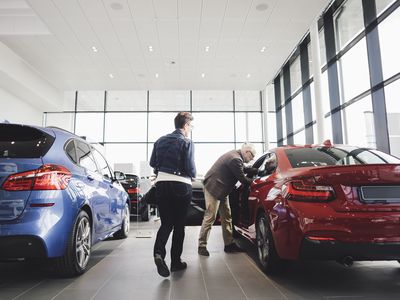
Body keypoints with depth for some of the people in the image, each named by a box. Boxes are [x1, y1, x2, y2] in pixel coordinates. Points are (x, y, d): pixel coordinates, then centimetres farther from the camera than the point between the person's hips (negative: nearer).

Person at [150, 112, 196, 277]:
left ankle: (159, 252, -14)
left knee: (166, 223, 10)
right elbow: (190, 167, -13)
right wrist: (192, 175, 8)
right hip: (181, 185, -4)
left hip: (162, 184, 4)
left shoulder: (160, 140, 9)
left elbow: (152, 162, 13)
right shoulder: (186, 142, -7)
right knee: (179, 224, 10)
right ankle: (176, 261, 17)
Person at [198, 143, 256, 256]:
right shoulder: (236, 159, -22)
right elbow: (242, 179, -17)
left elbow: (242, 169, 22)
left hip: (221, 190, 11)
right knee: (210, 217, -7)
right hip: (214, 188, -11)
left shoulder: (235, 155, 9)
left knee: (227, 217, 13)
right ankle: (202, 246, 2)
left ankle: (229, 244, 21)